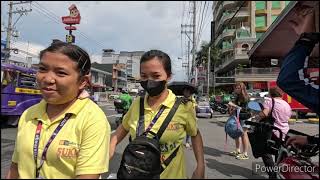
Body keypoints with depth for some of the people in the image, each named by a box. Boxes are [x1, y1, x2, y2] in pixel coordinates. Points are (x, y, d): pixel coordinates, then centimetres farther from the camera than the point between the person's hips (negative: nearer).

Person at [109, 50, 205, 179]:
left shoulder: (183, 106, -17)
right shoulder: (136, 104, -9)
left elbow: (195, 134, 0)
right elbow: (124, 127, 9)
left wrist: (200, 167, -6)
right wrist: (110, 148, -4)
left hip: (172, 175, -2)